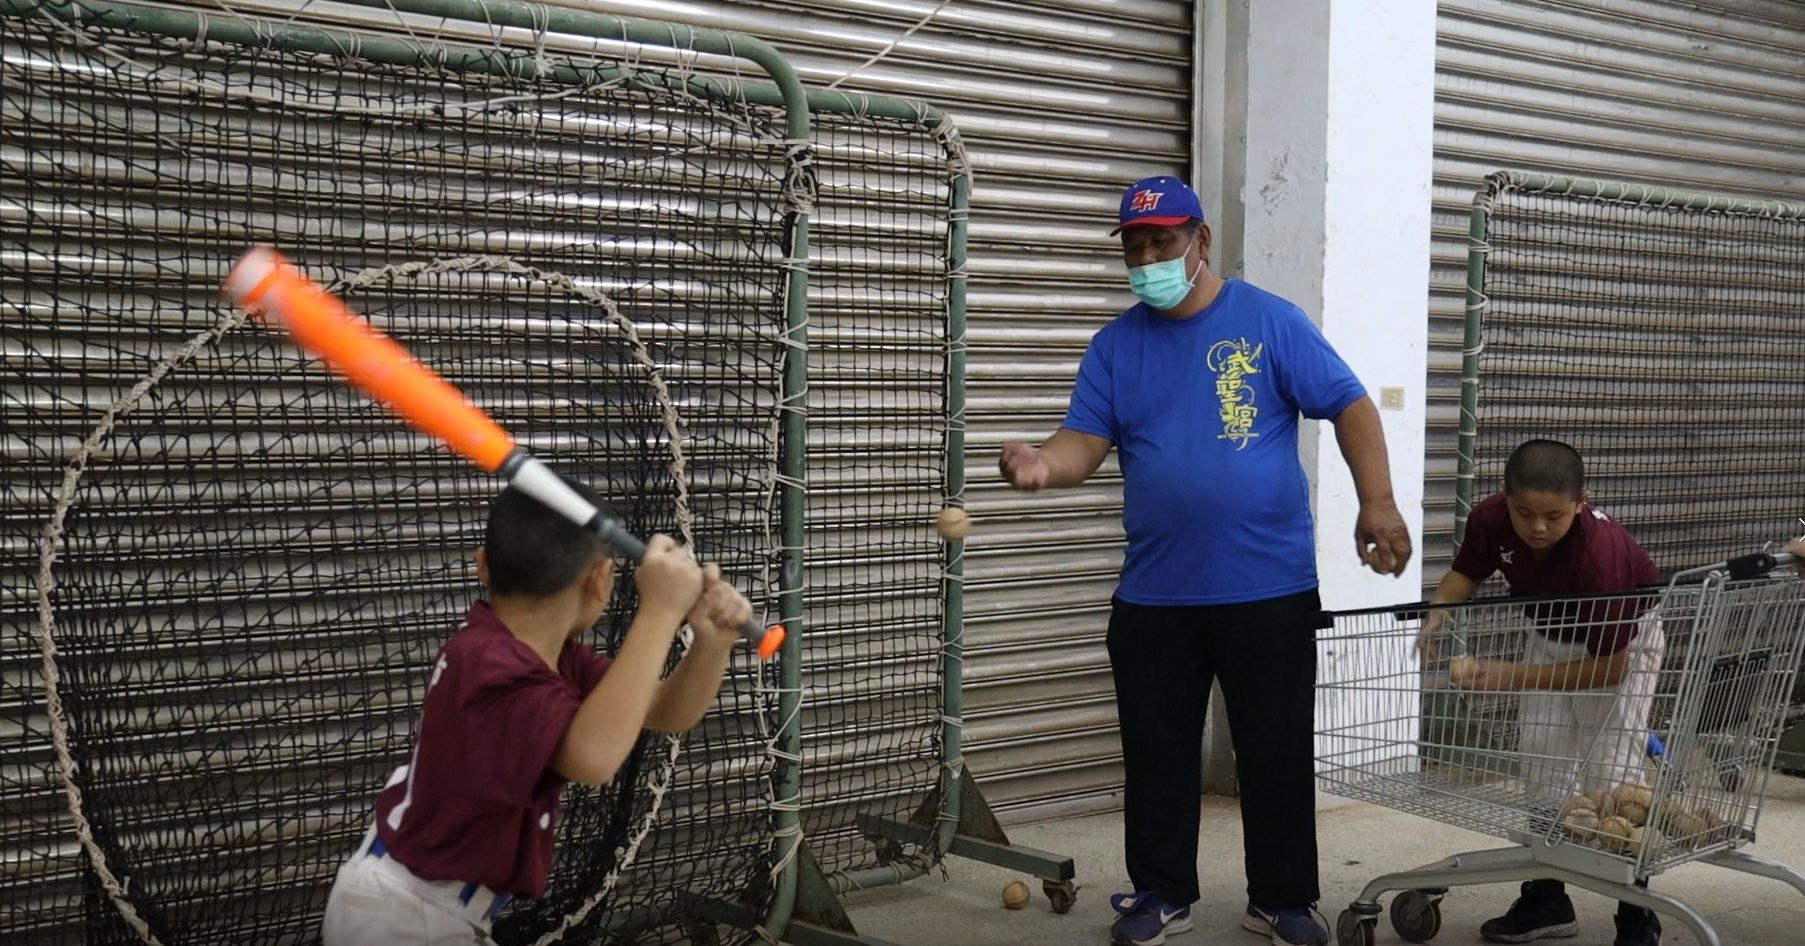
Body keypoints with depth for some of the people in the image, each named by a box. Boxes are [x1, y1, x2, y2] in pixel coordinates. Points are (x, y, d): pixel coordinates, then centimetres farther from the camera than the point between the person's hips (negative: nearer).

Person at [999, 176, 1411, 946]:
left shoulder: (1269, 322, -3)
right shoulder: (1115, 346, 5)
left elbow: (1349, 407, -3)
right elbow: (1086, 440, -4)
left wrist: (1377, 503, -15)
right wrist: (1047, 464, -27)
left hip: (1267, 587, -2)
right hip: (1153, 593, 3)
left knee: (1277, 752, 7)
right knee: (1156, 755, 11)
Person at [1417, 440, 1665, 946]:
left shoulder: (1600, 552, -40)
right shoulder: (1490, 519, -26)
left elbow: (1609, 666, -34)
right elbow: (1466, 572, -4)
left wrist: (1514, 676, -39)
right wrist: (1438, 614, -26)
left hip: (1623, 639, -6)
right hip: (1553, 632, 6)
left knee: (1609, 770, -14)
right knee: (1542, 757, 5)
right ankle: (1547, 898, 18)